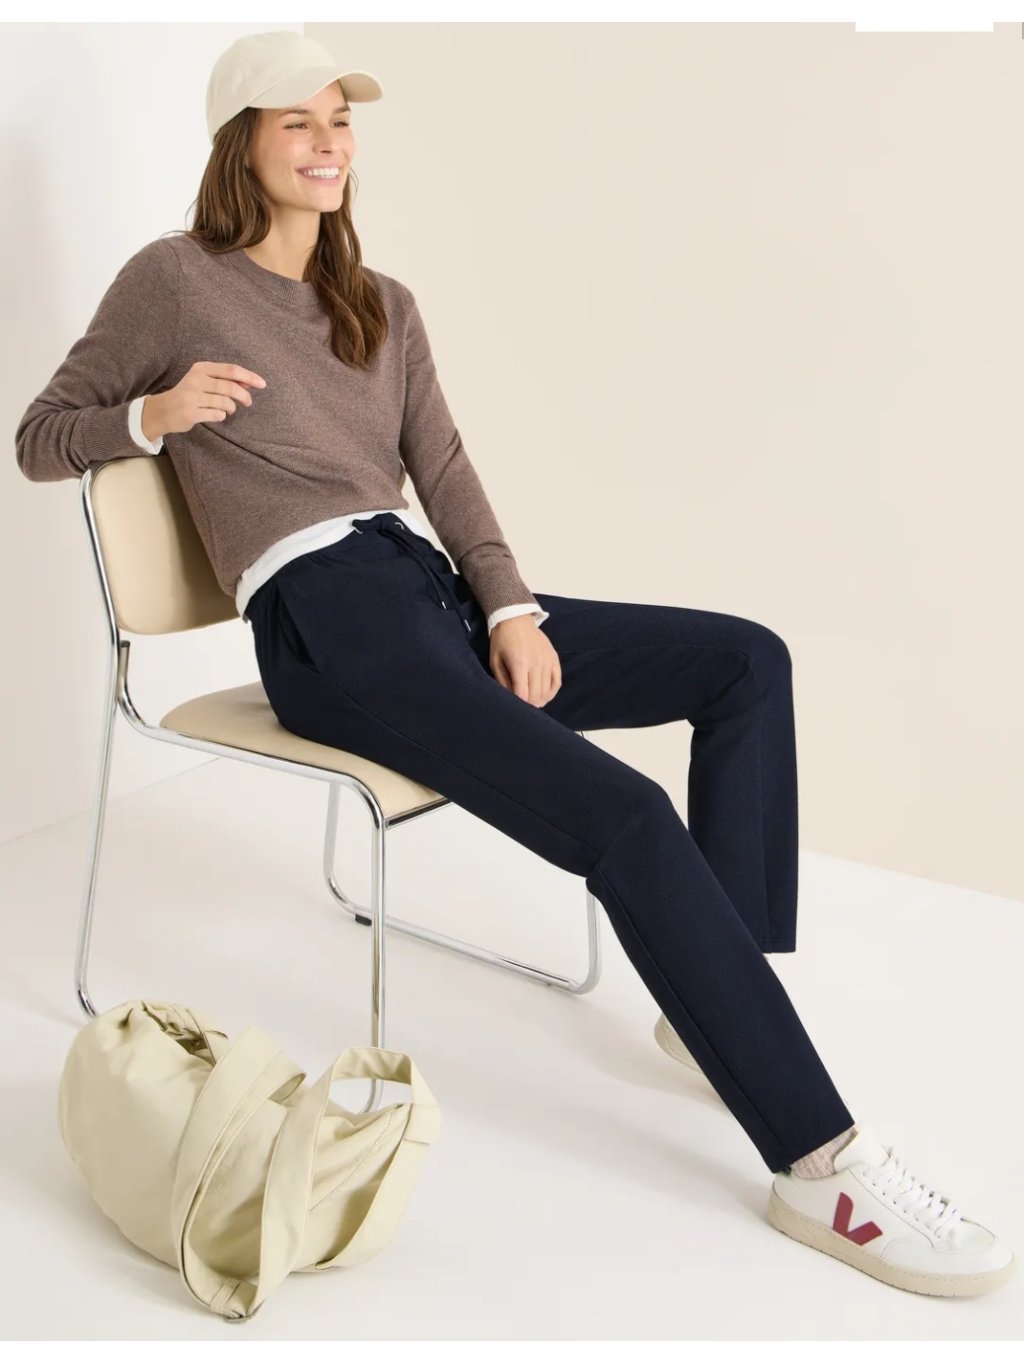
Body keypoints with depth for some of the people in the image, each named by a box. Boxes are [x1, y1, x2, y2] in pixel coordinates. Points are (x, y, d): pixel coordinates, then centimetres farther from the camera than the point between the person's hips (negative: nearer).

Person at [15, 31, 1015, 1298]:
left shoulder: (382, 307, 21)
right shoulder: (174, 280, 5)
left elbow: (443, 471, 11)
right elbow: (39, 439, 9)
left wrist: (511, 610, -5)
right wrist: (155, 413, -11)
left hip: (430, 589, 8)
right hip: (323, 620, -7)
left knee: (748, 659, -3)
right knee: (626, 817, -25)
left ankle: (721, 1000, -3)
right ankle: (822, 1163, -19)